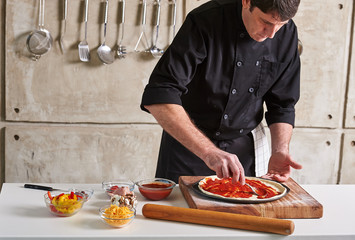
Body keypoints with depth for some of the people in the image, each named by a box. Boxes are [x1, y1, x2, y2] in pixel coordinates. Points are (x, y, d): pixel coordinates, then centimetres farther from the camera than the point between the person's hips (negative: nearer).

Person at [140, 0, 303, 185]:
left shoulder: (287, 34, -11)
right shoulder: (205, 22, -26)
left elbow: (283, 105, -3)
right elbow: (157, 98, -34)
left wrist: (280, 151, -21)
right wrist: (208, 151, -42)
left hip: (246, 143, 3)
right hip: (188, 142, -3)